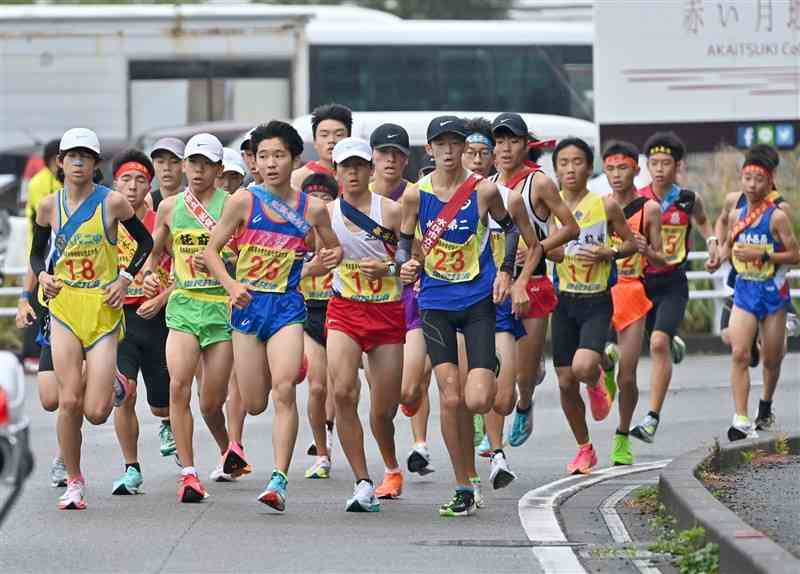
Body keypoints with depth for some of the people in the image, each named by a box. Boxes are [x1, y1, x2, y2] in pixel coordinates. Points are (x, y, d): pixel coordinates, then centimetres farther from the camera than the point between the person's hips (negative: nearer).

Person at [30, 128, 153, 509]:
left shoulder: (112, 202, -5)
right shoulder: (50, 206, 3)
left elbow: (145, 242, 8)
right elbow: (37, 251, 17)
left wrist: (125, 279, -3)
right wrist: (43, 275, -4)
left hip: (103, 309, -2)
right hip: (64, 308, 2)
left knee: (96, 412, -7)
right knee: (69, 401, -8)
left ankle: (112, 387, 30)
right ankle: (73, 482, 8)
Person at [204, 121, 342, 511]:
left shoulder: (312, 208, 2)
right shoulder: (244, 201, -2)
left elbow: (333, 248, 18)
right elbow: (211, 250, 1)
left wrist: (332, 256, -6)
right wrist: (230, 285, -15)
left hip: (287, 306, -1)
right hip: (248, 304, 1)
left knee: (283, 390, -20)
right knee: (254, 404, 6)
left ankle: (279, 479, -22)